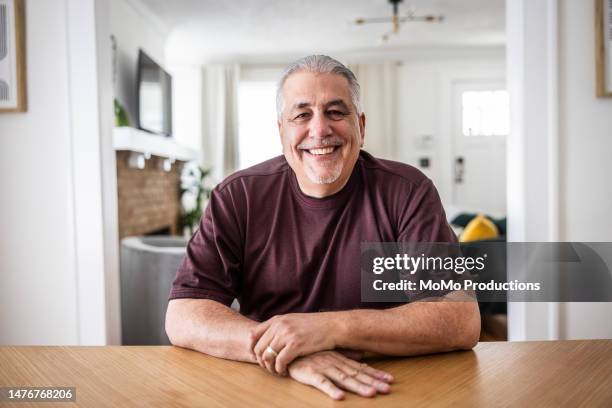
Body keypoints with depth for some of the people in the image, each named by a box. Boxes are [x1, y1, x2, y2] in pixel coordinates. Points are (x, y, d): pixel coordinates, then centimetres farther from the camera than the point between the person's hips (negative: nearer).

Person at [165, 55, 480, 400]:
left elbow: (463, 321, -16)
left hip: (384, 390, 0)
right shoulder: (237, 198, -4)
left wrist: (330, 328, -26)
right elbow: (182, 318, -11)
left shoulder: (408, 192, -8)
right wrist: (284, 349, -27)